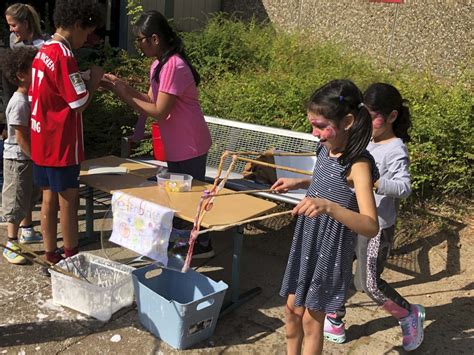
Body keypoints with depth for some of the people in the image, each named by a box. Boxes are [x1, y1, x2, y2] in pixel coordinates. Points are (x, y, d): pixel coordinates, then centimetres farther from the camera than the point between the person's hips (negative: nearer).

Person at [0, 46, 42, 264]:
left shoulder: (31, 98, 7)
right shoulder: (19, 103, -23)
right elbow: (21, 138, -23)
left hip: (30, 158, 9)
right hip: (18, 160, -9)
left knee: (29, 198, 22)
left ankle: (27, 232, 39)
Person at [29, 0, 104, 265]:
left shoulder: (43, 52, 9)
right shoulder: (64, 55, -19)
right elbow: (80, 103, -19)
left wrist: (86, 82, 10)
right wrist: (95, 80, -4)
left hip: (42, 142, 9)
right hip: (61, 145, -9)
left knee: (49, 199, 14)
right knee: (69, 202, 3)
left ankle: (51, 256, 24)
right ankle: (73, 259, 15)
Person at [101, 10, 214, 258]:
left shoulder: (174, 66, -23)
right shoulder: (159, 64, 8)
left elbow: (159, 112, -23)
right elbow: (151, 101, 6)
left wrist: (125, 95, -17)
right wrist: (123, 87, -4)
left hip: (189, 144, -9)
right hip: (176, 144, 9)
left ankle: (202, 244, 17)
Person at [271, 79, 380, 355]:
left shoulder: (358, 165, -25)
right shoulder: (327, 149, -2)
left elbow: (371, 227, -35)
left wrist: (328, 207, -49)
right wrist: (300, 183, 8)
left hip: (331, 252, -7)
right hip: (306, 243, 7)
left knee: (312, 319, 7)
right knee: (293, 309, 18)